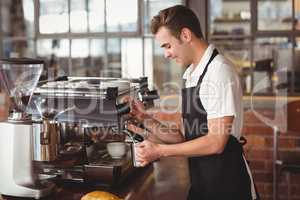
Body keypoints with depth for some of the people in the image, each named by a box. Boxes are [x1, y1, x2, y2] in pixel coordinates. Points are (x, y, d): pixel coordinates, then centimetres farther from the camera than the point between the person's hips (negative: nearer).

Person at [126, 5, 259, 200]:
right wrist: (146, 119, 2)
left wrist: (160, 151, -14)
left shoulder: (219, 71, -16)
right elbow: (186, 138, 11)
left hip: (227, 184, -7)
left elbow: (215, 142, -20)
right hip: (201, 183, 8)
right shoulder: (192, 75, 10)